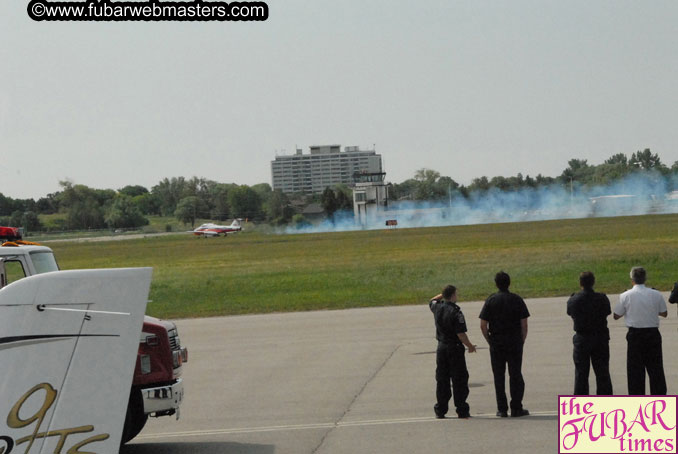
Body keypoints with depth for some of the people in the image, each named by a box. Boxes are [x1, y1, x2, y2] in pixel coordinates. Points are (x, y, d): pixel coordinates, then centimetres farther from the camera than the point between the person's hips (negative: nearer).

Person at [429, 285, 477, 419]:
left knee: (441, 380, 10)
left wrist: (443, 294, 19)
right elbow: (461, 334, -18)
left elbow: (432, 301, 28)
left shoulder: (437, 307, 0)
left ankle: (440, 410, 12)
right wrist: (470, 346, -4)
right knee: (459, 380, 0)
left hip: (441, 348, 6)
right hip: (455, 348, -6)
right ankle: (462, 410, -1)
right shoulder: (456, 312, -17)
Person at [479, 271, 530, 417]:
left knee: (499, 376, 6)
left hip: (496, 343, 0)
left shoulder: (491, 300, -2)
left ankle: (502, 409, 6)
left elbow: (483, 325, -5)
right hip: (515, 342, 0)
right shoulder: (517, 300, -2)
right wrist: (521, 341, 6)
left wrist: (490, 341, 6)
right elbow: (524, 325, -4)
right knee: (515, 375, 6)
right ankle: (516, 408, 4)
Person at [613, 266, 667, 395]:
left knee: (635, 369, 6)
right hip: (653, 333, 2)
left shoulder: (625, 296, -8)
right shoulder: (656, 295, -4)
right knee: (655, 367, 11)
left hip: (635, 335, -1)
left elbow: (616, 316, 0)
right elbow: (664, 313, 8)